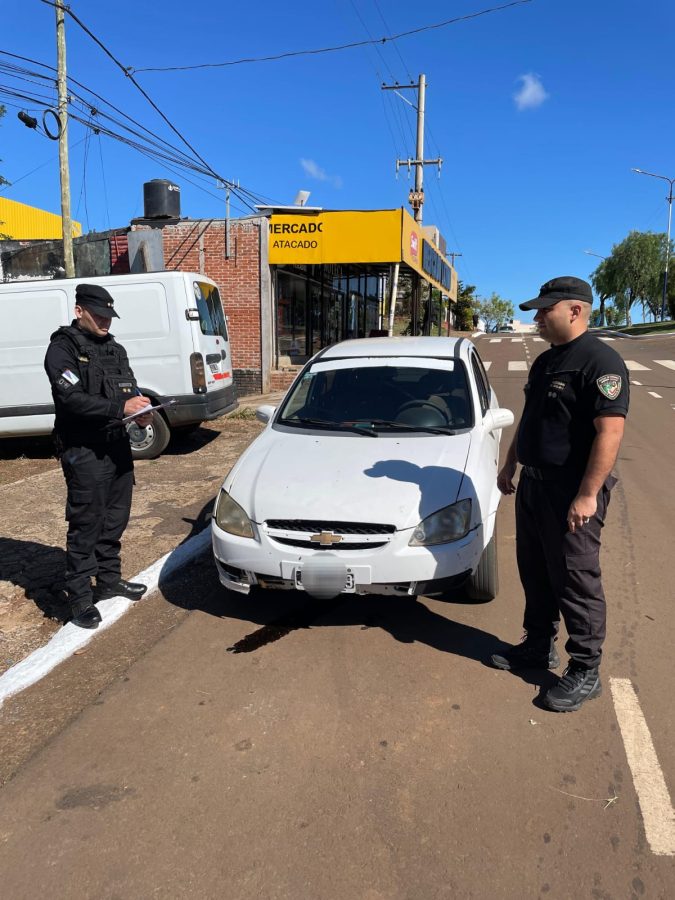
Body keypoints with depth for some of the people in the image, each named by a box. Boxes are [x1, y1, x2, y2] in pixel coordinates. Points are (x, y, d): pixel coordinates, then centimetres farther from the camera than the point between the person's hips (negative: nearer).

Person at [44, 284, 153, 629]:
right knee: (85, 525, -2)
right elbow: (71, 399, -20)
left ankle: (109, 580, 32)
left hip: (117, 444, 7)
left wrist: (140, 411, -12)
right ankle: (80, 598, 9)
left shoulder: (114, 349, 14)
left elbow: (130, 390, 11)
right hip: (83, 452, -7)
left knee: (115, 519, 16)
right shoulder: (63, 348, -8)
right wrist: (120, 407, -26)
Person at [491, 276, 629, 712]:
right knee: (536, 574, 17)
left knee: (575, 581, 0)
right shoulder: (546, 361, 13)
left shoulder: (600, 361, -16)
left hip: (572, 494, -9)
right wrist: (510, 465, 22)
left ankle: (586, 671, 14)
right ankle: (539, 646, 34)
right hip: (534, 485, 9)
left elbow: (610, 431, -23)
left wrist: (587, 495, -25)